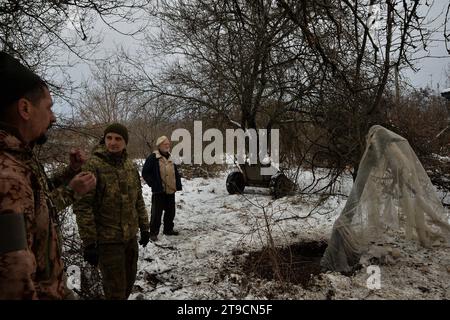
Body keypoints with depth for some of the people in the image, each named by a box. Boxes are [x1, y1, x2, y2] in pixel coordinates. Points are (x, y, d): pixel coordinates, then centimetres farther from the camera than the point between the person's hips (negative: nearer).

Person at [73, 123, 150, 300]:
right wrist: (89, 242, -18)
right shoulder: (93, 165, -14)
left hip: (131, 236, 6)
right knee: (116, 291, 3)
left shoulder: (131, 166, 5)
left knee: (129, 281, 21)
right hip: (107, 239, -6)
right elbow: (82, 206, -17)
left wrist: (144, 227, 13)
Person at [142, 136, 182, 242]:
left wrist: (177, 185, 12)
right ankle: (153, 233, 11)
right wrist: (153, 184, -11)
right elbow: (145, 173, -10)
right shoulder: (153, 157, -10)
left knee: (170, 212, 16)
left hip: (171, 191, 7)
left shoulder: (170, 158, 13)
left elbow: (175, 173, 22)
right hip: (159, 191, -7)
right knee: (156, 213, -1)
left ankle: (168, 229, 31)